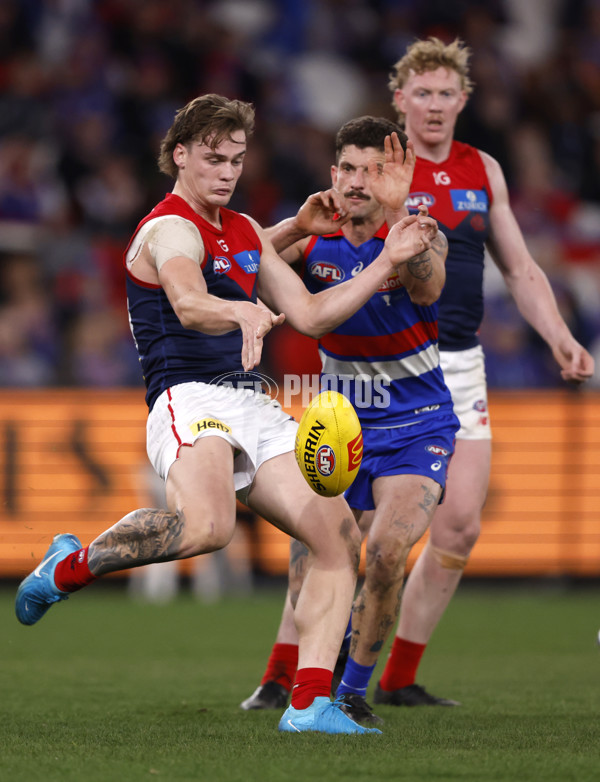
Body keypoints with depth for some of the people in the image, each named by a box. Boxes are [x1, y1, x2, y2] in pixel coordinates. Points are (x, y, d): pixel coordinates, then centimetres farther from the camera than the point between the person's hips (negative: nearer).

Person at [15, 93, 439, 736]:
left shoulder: (244, 232, 23)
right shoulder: (170, 229, -6)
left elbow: (310, 315, 25)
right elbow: (189, 304, -29)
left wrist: (386, 261, 16)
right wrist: (243, 312, -51)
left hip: (250, 406, 9)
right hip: (188, 398, -9)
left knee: (339, 536, -7)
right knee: (206, 525, -37)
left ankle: (309, 704, -5)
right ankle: (72, 566, -10)